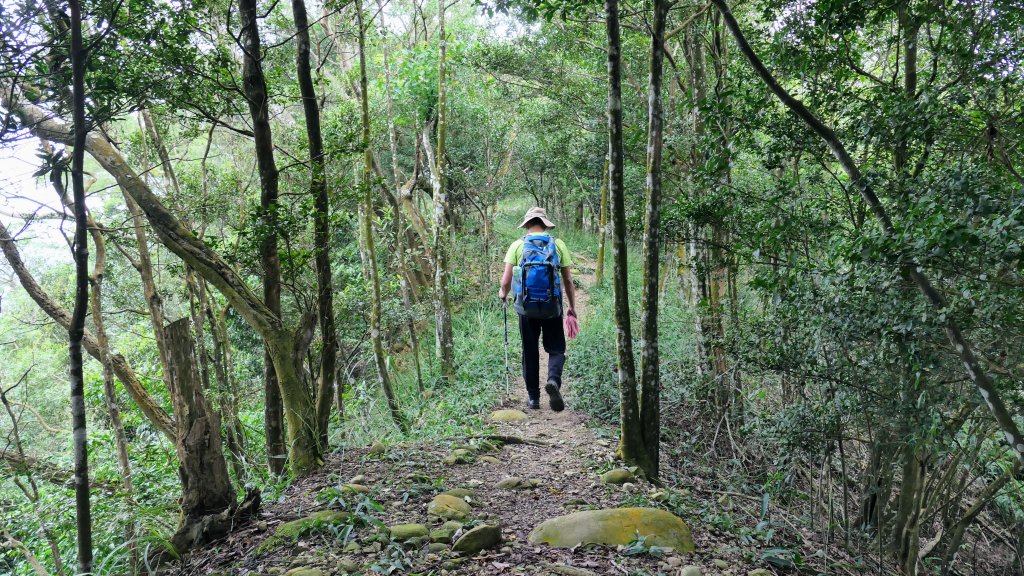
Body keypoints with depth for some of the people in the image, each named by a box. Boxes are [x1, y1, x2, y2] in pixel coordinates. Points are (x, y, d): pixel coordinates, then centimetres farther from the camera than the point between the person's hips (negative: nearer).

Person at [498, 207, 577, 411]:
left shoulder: (517, 245, 0)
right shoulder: (558, 244, 1)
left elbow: (506, 280, -4)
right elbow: (568, 281, 1)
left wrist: (503, 293, 18)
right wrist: (572, 307, 13)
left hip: (526, 308, 1)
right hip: (552, 308, 0)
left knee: (530, 353, 13)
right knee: (556, 349, 9)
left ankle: (533, 398, 17)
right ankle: (553, 380, -19)